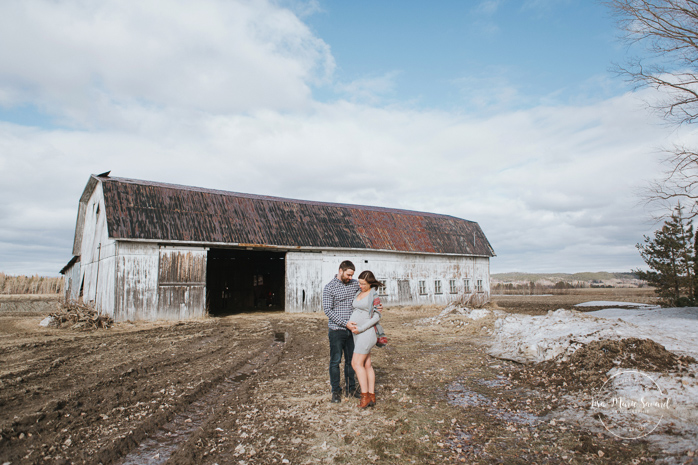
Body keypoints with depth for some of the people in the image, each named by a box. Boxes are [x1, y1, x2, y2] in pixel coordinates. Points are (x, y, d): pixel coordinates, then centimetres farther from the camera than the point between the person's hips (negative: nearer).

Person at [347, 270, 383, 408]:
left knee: (356, 363, -10)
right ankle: (372, 397, 13)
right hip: (357, 333, 8)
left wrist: (360, 329, -15)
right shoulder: (358, 293, 12)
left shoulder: (374, 296, -10)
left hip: (366, 332, -8)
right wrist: (348, 322, 1)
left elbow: (377, 317, -12)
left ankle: (365, 396, -3)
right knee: (367, 364, 8)